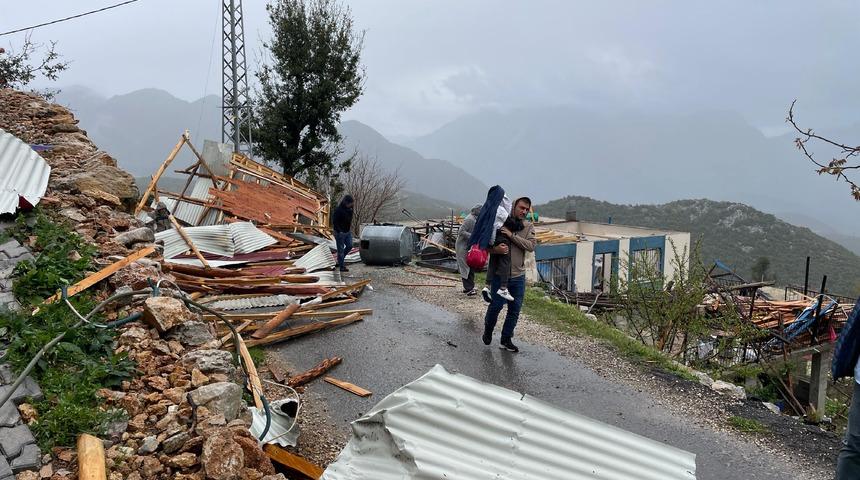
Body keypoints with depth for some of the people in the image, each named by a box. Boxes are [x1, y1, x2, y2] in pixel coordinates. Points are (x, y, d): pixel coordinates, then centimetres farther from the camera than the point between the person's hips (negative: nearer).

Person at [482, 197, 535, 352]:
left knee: (515, 310, 7)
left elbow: (531, 246, -13)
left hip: (518, 275, 3)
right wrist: (495, 249, -27)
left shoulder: (529, 227, 3)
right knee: (496, 306, 0)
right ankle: (488, 330, 29)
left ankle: (506, 340, 22)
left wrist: (512, 235, -21)